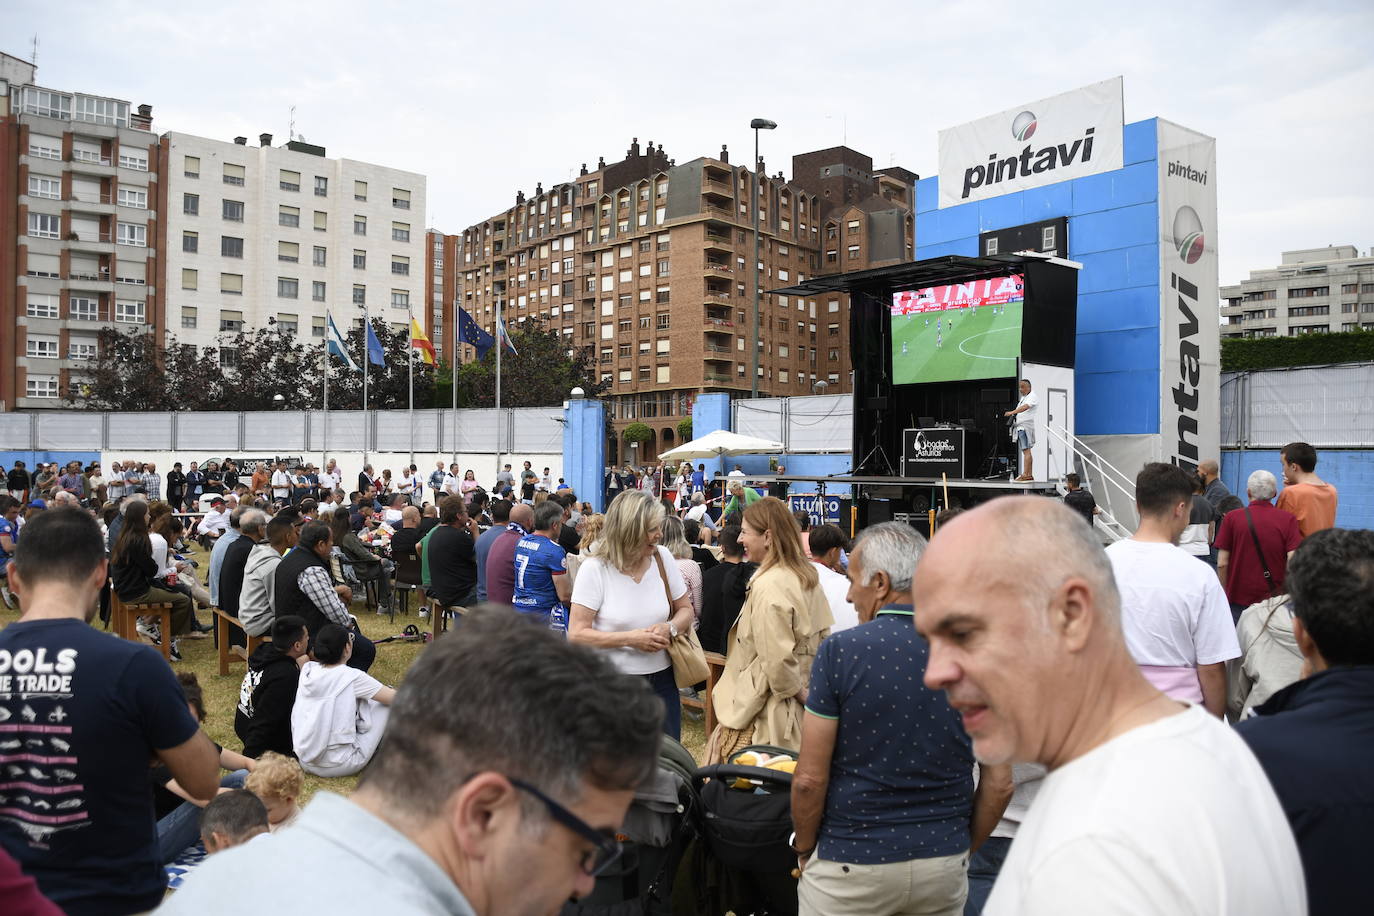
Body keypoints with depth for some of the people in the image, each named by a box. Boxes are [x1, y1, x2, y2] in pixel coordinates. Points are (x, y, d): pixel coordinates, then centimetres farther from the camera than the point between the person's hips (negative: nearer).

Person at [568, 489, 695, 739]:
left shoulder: (662, 559, 0)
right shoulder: (594, 569, -12)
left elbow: (685, 609, 10)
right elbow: (576, 634, -14)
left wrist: (670, 629, -11)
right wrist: (630, 638, -20)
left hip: (661, 680, 4)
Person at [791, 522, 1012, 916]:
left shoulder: (840, 649, -15)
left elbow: (810, 779, -13)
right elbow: (999, 785, -1)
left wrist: (804, 850, 4)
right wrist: (963, 849, 14)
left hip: (851, 865, -3)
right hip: (945, 863, 3)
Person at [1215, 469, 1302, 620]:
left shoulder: (1232, 518, -4)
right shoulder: (1288, 519, -2)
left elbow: (1222, 563, -4)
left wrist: (1224, 595, 8)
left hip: (1239, 599, -1)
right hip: (1276, 599, 1)